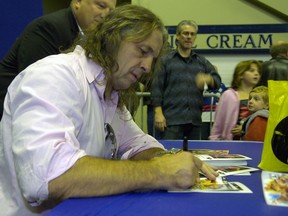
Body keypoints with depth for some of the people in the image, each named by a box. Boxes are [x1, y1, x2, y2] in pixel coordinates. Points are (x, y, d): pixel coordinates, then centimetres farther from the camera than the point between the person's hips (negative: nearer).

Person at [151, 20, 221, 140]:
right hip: (172, 119, -4)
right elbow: (156, 88, 1)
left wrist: (208, 79, -12)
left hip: (195, 120, 4)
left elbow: (217, 81, 12)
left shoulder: (202, 62, 19)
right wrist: (158, 113, -8)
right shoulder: (166, 61, 7)